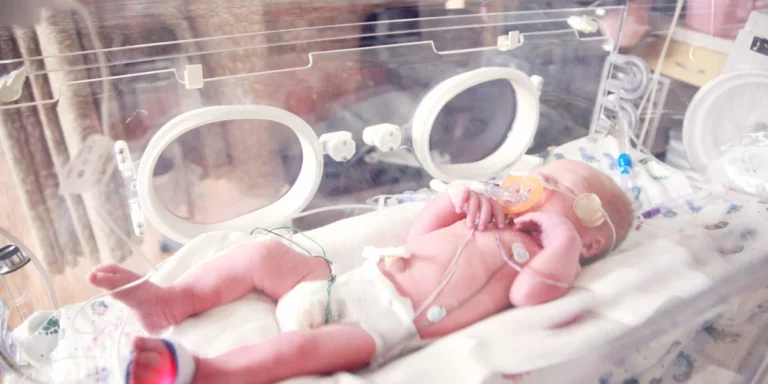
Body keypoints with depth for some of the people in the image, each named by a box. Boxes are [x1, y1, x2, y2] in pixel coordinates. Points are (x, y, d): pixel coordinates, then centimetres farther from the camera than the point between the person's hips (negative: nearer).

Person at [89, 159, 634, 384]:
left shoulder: (550, 257, 5)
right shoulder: (485, 223, 24)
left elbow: (529, 293, -18)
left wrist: (562, 235, -13)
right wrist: (458, 197, 12)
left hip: (385, 325, -7)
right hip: (348, 281, 8)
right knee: (264, 253, -1)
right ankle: (173, 301, 4)